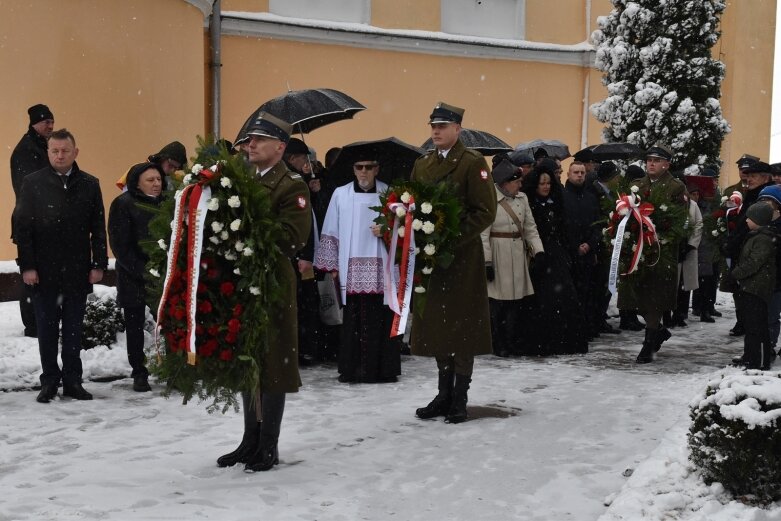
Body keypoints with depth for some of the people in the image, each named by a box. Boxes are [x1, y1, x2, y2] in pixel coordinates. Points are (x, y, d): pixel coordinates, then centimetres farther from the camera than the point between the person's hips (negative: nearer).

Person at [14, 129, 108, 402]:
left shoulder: (89, 184, 5)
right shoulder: (32, 183, -1)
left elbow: (98, 228, 6)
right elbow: (21, 226, -2)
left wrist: (99, 264, 0)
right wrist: (27, 266, -8)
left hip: (77, 272, 1)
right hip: (44, 272, -1)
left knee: (74, 329, 9)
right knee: (47, 330, 6)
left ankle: (72, 380, 18)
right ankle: (49, 380, 16)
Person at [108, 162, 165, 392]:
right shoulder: (123, 204, -4)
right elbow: (120, 244, -8)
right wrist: (141, 270, -14)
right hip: (133, 276, -2)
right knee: (135, 326, 7)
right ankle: (139, 373, 15)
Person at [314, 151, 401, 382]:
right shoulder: (340, 194, 6)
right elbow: (331, 231, 8)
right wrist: (332, 265, 4)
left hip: (381, 269, 0)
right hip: (351, 270, 0)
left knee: (381, 320, -1)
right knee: (353, 320, 0)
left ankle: (382, 369, 7)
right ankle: (352, 369, 7)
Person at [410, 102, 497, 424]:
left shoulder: (473, 163, -6)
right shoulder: (422, 165, 14)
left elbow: (486, 211, -11)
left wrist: (452, 239, -18)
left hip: (463, 257, -6)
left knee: (462, 327, 0)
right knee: (437, 326, 10)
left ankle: (459, 399, 8)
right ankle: (444, 395, 20)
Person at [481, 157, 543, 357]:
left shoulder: (522, 199, 9)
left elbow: (530, 227, 11)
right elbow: (483, 233, -13)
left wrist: (538, 250, -2)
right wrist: (487, 262, -16)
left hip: (518, 255, 6)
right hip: (498, 256, -6)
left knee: (516, 299, 8)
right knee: (497, 301, -2)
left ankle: (513, 343, 17)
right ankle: (498, 345, 8)